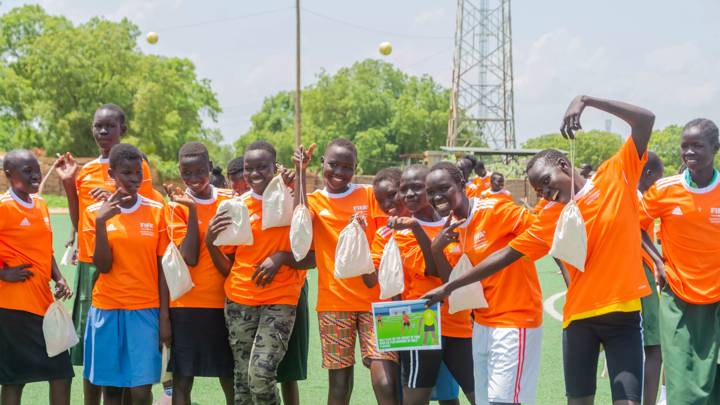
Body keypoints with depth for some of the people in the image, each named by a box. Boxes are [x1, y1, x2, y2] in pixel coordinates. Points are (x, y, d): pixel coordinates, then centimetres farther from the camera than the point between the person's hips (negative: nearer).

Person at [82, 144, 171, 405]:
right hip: (107, 310, 1)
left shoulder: (156, 211, 1)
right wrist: (101, 222, -16)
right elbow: (103, 266, -5)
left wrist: (164, 315, -2)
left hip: (145, 310, -1)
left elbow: (162, 267, 3)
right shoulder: (96, 212, 2)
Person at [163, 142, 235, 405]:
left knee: (231, 380, 5)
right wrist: (192, 209, -15)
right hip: (187, 304, -2)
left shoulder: (229, 200, 5)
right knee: (182, 381, 0)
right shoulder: (178, 206, -1)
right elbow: (189, 258, -12)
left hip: (225, 303, 2)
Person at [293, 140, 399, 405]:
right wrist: (301, 173, -16)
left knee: (385, 383, -12)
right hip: (333, 301, 1)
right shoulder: (313, 201, 7)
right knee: (339, 380, 5)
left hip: (375, 298, -1)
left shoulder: (370, 195, 5)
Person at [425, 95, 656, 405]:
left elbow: (645, 120, -8)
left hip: (623, 313, -3)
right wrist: (449, 287, 7)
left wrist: (585, 101, -17)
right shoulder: (549, 218, 5)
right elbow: (504, 255, 8)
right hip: (579, 317, 3)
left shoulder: (616, 177, -2)